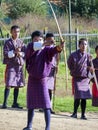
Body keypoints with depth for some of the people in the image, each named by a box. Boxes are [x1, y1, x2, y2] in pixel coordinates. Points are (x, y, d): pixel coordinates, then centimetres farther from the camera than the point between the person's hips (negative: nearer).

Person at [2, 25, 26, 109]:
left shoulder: (21, 42, 10)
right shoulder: (8, 42, -1)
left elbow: (25, 53, 4)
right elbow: (6, 54, -10)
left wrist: (20, 53, -15)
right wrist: (14, 52, -21)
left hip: (19, 65, 4)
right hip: (11, 65, -4)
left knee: (17, 85, 7)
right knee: (8, 85, -9)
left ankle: (15, 103, 15)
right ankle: (5, 103, -6)